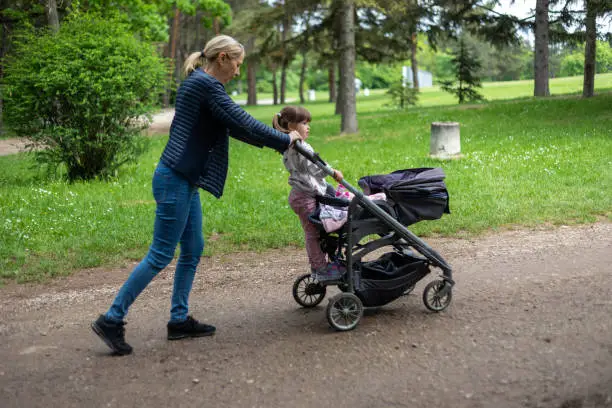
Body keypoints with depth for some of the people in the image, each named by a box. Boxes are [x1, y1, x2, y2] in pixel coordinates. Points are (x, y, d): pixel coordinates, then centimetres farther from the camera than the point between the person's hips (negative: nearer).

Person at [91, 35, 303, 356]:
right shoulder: (206, 85, -14)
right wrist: (285, 140, -6)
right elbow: (242, 122, -17)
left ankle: (179, 320, 21)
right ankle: (111, 320, 1)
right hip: (175, 180, -11)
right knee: (161, 255, -6)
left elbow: (233, 127, 22)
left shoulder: (199, 83, 17)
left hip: (184, 180, 11)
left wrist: (276, 138, 17)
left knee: (193, 250, 14)